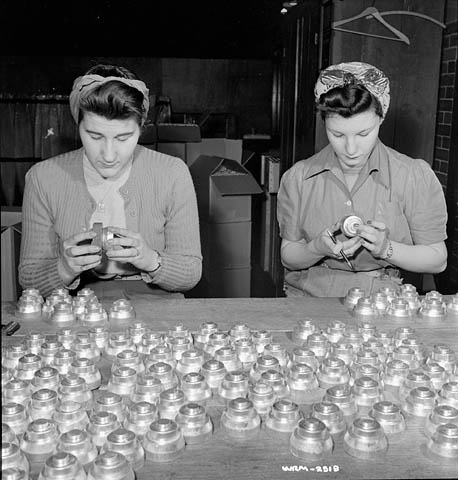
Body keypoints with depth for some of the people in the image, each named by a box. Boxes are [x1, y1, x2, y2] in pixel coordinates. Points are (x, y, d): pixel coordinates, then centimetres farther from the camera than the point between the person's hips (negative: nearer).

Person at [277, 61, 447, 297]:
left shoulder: (416, 177, -5)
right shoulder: (298, 178, 0)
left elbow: (437, 260, 2)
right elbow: (288, 258, 5)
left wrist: (386, 249, -15)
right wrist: (319, 248, -16)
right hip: (306, 298, 1)